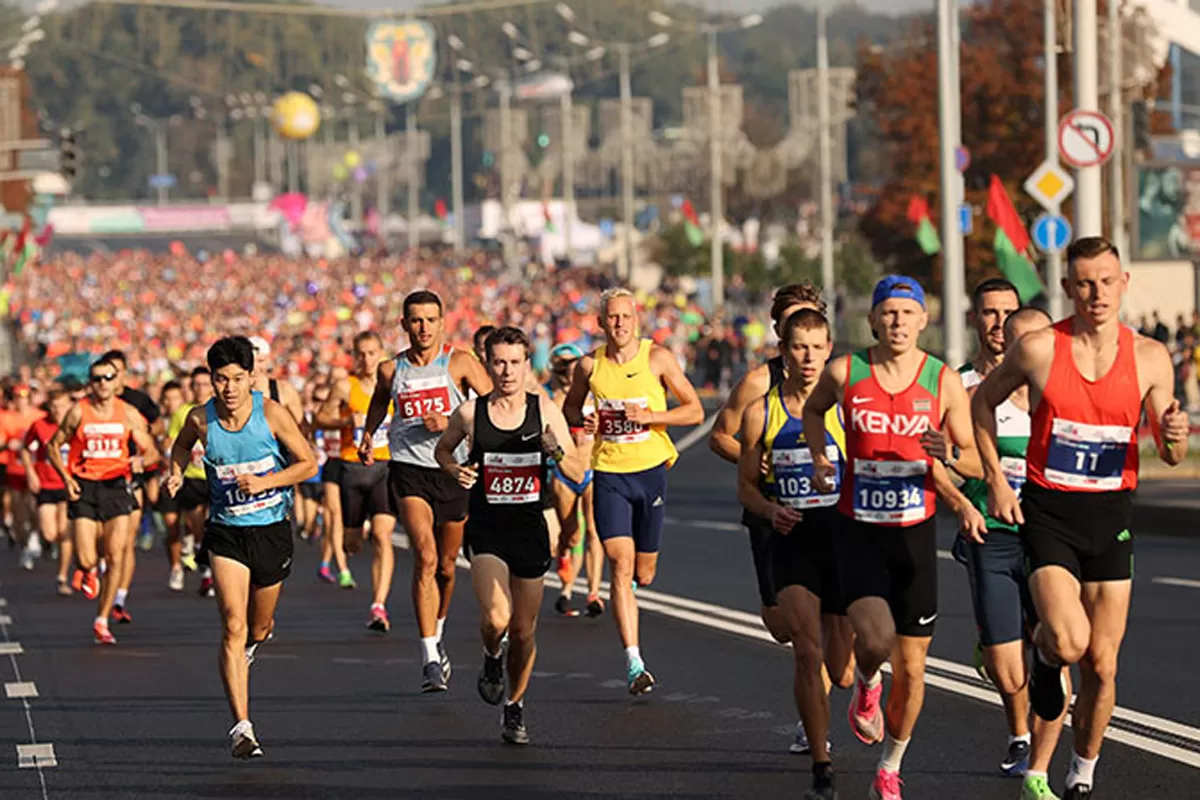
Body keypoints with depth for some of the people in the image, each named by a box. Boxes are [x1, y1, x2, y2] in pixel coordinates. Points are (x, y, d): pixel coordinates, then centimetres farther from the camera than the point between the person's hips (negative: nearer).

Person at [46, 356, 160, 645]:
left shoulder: (129, 414, 1)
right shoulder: (79, 412, -4)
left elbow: (151, 451, 6)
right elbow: (54, 446, 6)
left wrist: (141, 459, -18)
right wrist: (66, 478, -8)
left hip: (116, 484, 2)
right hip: (84, 487, -1)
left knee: (116, 556, -7)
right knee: (87, 559, -9)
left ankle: (102, 621, 5)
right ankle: (86, 571, 32)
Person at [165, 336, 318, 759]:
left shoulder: (272, 414, -14)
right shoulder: (201, 419, -9)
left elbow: (308, 463, -6)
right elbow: (182, 445, 15)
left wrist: (264, 481, -19)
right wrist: (177, 472, -5)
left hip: (271, 529, 1)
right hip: (226, 531, -1)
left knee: (259, 626, 17)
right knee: (233, 626, -16)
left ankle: (252, 642, 57)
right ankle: (242, 726, -18)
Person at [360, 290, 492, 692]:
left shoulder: (460, 363, -3)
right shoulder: (391, 369, 3)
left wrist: (452, 421, -19)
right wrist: (368, 435, 12)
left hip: (454, 470, 1)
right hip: (409, 468, -1)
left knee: (446, 567, 14)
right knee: (425, 557, -19)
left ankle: (436, 634, 43)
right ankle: (430, 658, -22)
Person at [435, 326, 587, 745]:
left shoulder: (545, 411, -2)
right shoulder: (470, 413, -3)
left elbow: (579, 473, 0)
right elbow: (442, 449, 17)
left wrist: (558, 451, -20)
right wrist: (455, 470, -5)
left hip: (530, 529, 1)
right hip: (486, 528, -1)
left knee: (523, 632, 8)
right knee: (496, 618, -22)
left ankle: (515, 707, 30)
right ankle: (492, 656, 14)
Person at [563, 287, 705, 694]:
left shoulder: (658, 358, -5)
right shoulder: (589, 366, 0)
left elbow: (695, 411, -2)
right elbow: (570, 407, 17)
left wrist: (648, 416, -16)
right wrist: (584, 421, -6)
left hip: (651, 470, 0)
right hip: (609, 474, 0)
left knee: (643, 573, 9)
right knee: (621, 565, -14)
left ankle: (627, 589, 49)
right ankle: (634, 662, -16)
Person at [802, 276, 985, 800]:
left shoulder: (944, 382, -4)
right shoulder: (844, 373, -4)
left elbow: (973, 457, 5)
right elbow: (814, 409, 19)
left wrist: (942, 459, -16)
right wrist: (819, 458, 4)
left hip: (915, 535, 1)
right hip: (859, 532, -1)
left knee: (911, 668, 5)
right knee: (875, 638, -25)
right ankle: (867, 685, 13)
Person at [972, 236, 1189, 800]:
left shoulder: (1149, 358, -3)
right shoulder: (1039, 349, -9)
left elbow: (1171, 455, 3)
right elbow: (983, 400, 8)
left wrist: (1174, 435, -21)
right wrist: (995, 481, 1)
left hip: (1111, 517, 2)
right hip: (1048, 511, -2)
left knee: (1101, 665, 4)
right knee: (1068, 643, -22)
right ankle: (1043, 653, 16)